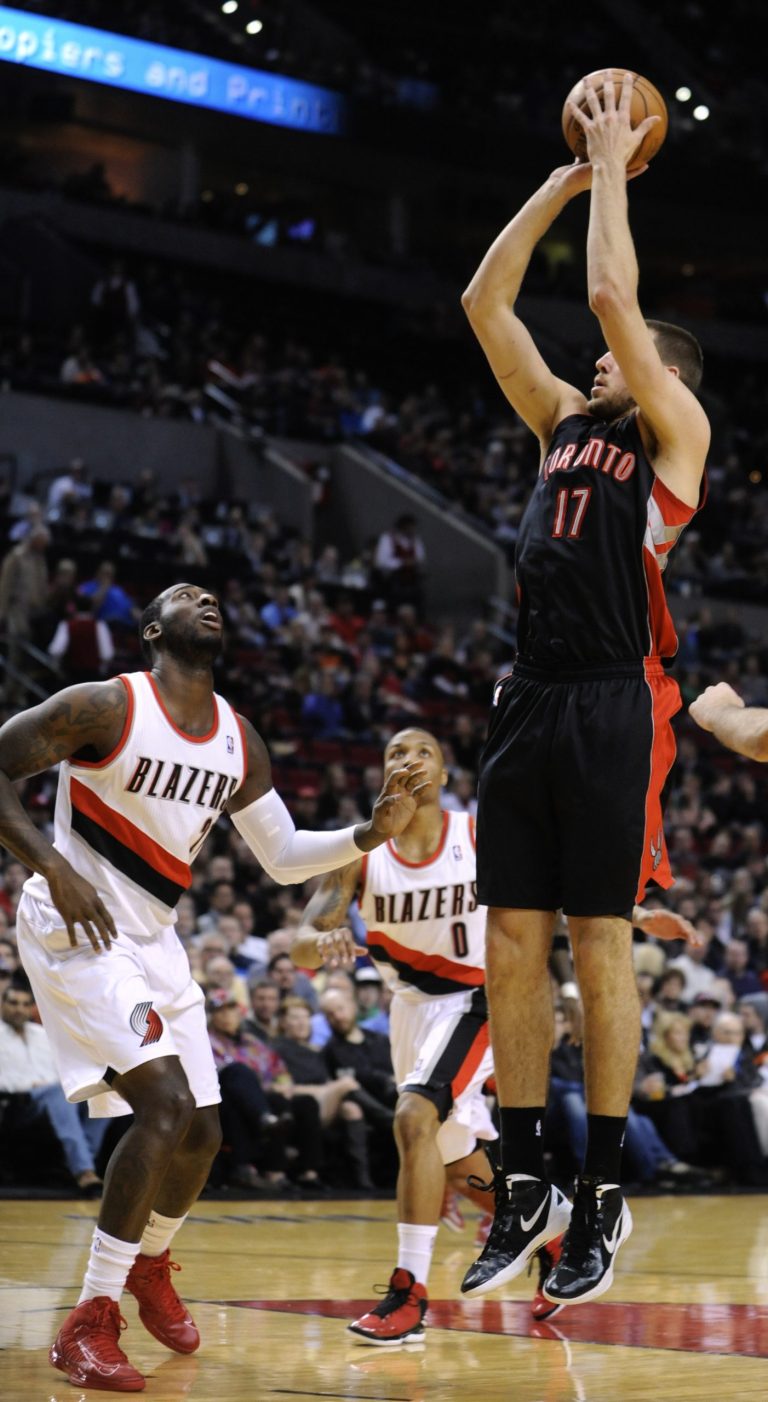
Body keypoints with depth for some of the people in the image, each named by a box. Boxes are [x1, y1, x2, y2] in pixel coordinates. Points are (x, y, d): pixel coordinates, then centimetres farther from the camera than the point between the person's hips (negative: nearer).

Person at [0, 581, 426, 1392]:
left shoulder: (237, 740, 5)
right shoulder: (106, 708, -15)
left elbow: (284, 858, 12)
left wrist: (372, 834, -5)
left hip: (152, 939, 8)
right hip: (76, 929, -7)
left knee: (200, 1134, 11)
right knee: (165, 1105, -23)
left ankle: (150, 1264, 42)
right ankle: (89, 1325, -16)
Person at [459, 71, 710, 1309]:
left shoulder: (677, 431, 2)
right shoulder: (564, 419, 20)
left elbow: (613, 296, -9)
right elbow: (485, 301, 18)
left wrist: (616, 167, 1)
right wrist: (564, 182, 18)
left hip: (614, 707, -6)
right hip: (531, 700, 7)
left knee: (601, 949, -4)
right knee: (512, 946, 4)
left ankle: (604, 1199, 3)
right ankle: (524, 1190, 11)